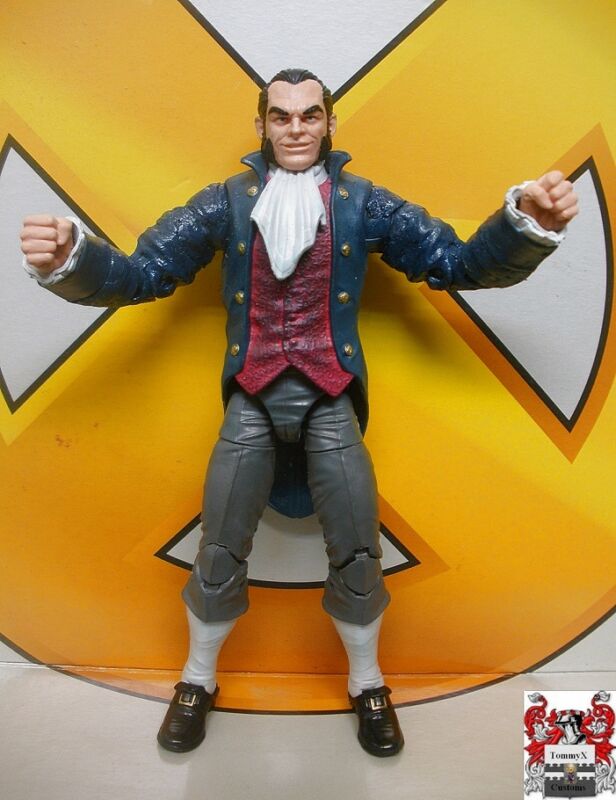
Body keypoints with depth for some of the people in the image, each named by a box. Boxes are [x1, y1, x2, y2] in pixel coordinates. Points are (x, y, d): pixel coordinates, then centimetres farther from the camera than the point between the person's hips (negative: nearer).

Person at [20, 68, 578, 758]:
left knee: (358, 556, 1)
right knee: (219, 554, 2)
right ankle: (198, 680, 32)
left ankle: (367, 684, 31)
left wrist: (528, 223, -19)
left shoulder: (363, 202, 5)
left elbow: (461, 262, 0)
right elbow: (141, 273, 0)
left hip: (331, 402, 0)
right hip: (251, 400, 0)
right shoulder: (228, 200, 6)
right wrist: (68, 261, -21)